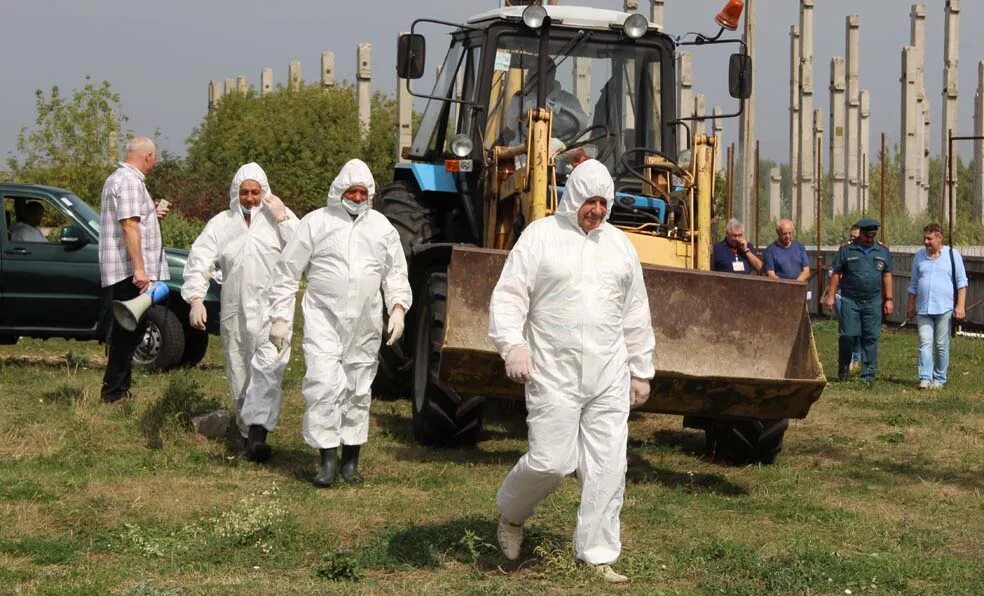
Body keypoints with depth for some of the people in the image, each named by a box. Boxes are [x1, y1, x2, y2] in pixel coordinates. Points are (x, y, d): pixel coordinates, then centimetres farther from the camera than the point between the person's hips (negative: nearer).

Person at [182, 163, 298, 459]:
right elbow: (198, 262, -1)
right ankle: (248, 432, 21)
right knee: (240, 375, 9)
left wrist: (283, 219, -11)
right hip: (235, 312, 3)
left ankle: (258, 431, -26)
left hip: (272, 309, -3)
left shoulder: (280, 217, 5)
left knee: (268, 368, -20)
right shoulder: (221, 224, 8)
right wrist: (196, 298, -17)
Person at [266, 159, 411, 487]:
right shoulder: (316, 223, -1)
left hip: (365, 324, 4)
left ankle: (351, 460, 19)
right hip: (324, 317, -3)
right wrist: (280, 317, -2)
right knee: (324, 383, -15)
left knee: (358, 390, 9)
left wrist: (398, 308, 3)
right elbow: (287, 272, 1)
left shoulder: (382, 227, 10)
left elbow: (396, 273, 18)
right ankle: (328, 458, -11)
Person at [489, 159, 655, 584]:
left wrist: (641, 370, 18)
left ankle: (598, 555, 11)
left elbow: (635, 314, 18)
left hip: (609, 376, 4)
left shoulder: (620, 245, 14)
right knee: (551, 461, -8)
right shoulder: (539, 236, 0)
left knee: (607, 466, 1)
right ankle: (511, 513, 22)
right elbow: (509, 296, -5)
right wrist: (512, 345, -20)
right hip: (554, 373, -4)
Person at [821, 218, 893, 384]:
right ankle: (843, 370, 12)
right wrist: (830, 295, -1)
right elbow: (836, 274, 3)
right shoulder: (847, 250, 2)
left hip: (873, 301, 2)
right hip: (850, 300, -2)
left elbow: (887, 276, 13)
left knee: (871, 338, 2)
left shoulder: (883, 252, 10)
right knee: (848, 335, -5)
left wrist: (889, 299, 8)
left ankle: (868, 374, 7)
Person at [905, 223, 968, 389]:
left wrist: (960, 305, -6)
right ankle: (925, 378, -12)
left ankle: (939, 379, 8)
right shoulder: (919, 255, 12)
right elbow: (913, 283, 19)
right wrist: (910, 305, 16)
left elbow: (961, 282, 2)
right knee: (925, 343, -7)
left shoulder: (952, 255, 2)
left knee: (942, 345, 1)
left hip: (944, 308, -2)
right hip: (923, 309, 2)